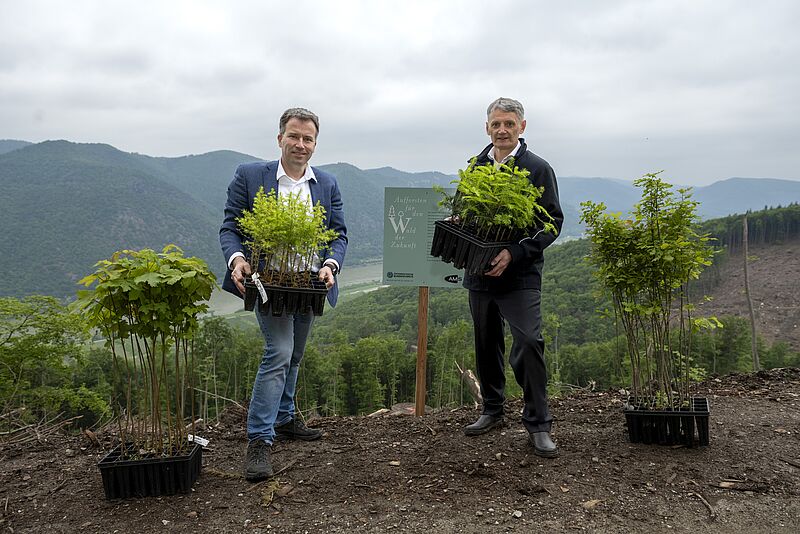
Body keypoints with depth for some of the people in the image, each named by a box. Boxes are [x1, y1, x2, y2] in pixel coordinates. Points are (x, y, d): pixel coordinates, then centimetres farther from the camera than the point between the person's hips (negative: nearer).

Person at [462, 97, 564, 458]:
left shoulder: (538, 169, -2)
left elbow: (553, 222, -6)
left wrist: (515, 253, -18)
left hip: (520, 275, -5)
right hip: (479, 273, 5)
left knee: (528, 343, -13)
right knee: (486, 345, 14)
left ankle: (538, 424, 1)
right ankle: (492, 410, 30)